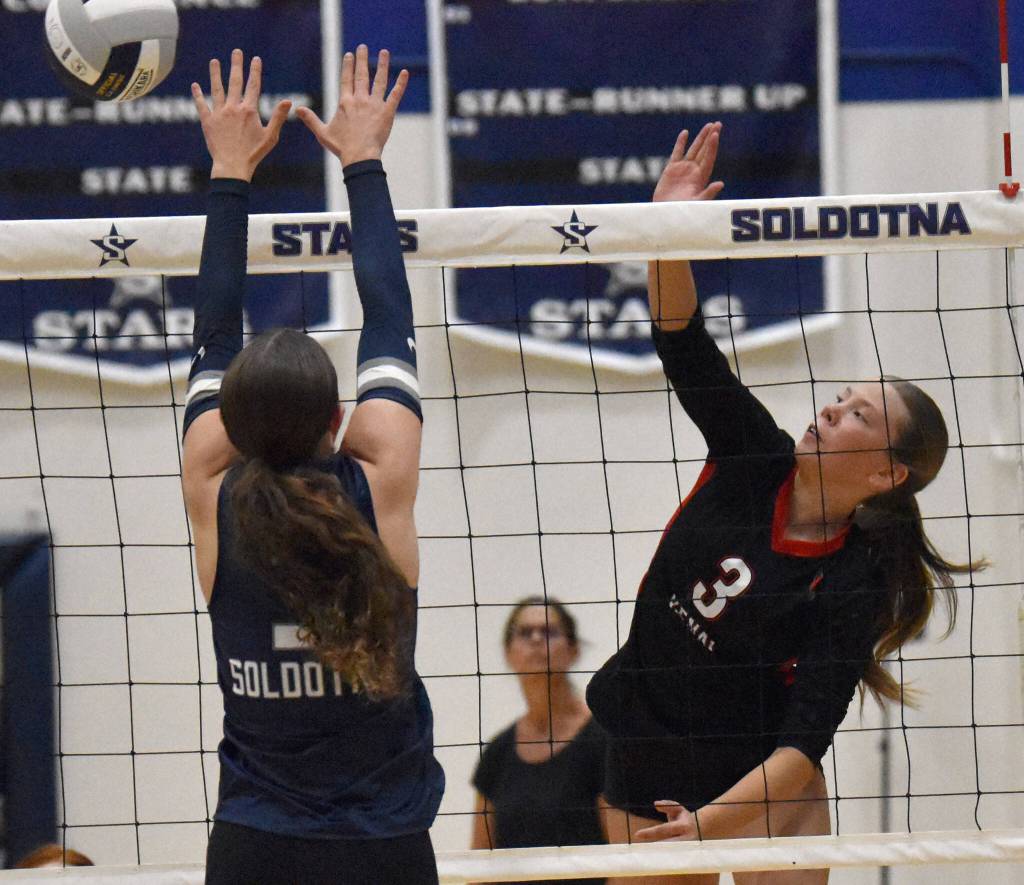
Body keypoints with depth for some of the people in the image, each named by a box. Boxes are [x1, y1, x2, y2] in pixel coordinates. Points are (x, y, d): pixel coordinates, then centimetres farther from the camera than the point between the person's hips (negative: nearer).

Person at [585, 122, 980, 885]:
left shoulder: (856, 587, -17)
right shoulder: (755, 463, -5)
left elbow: (807, 735, -23)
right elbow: (682, 342, -10)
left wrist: (710, 823, -34)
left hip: (757, 777, -4)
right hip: (645, 765, 5)